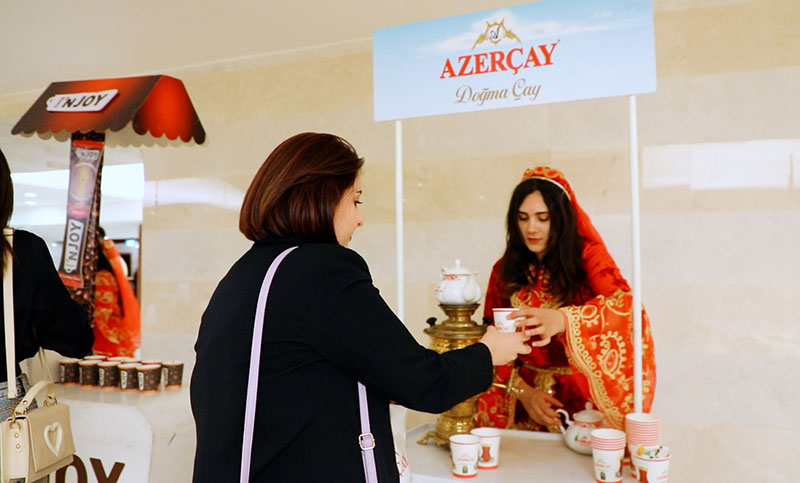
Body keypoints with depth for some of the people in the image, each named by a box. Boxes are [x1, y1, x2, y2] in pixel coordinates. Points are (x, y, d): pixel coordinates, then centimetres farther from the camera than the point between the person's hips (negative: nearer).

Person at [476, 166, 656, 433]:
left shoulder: (587, 255, -2)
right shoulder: (505, 270, 5)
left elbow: (626, 305, -21)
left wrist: (563, 319, -37)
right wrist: (523, 391, -9)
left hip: (582, 398, -2)